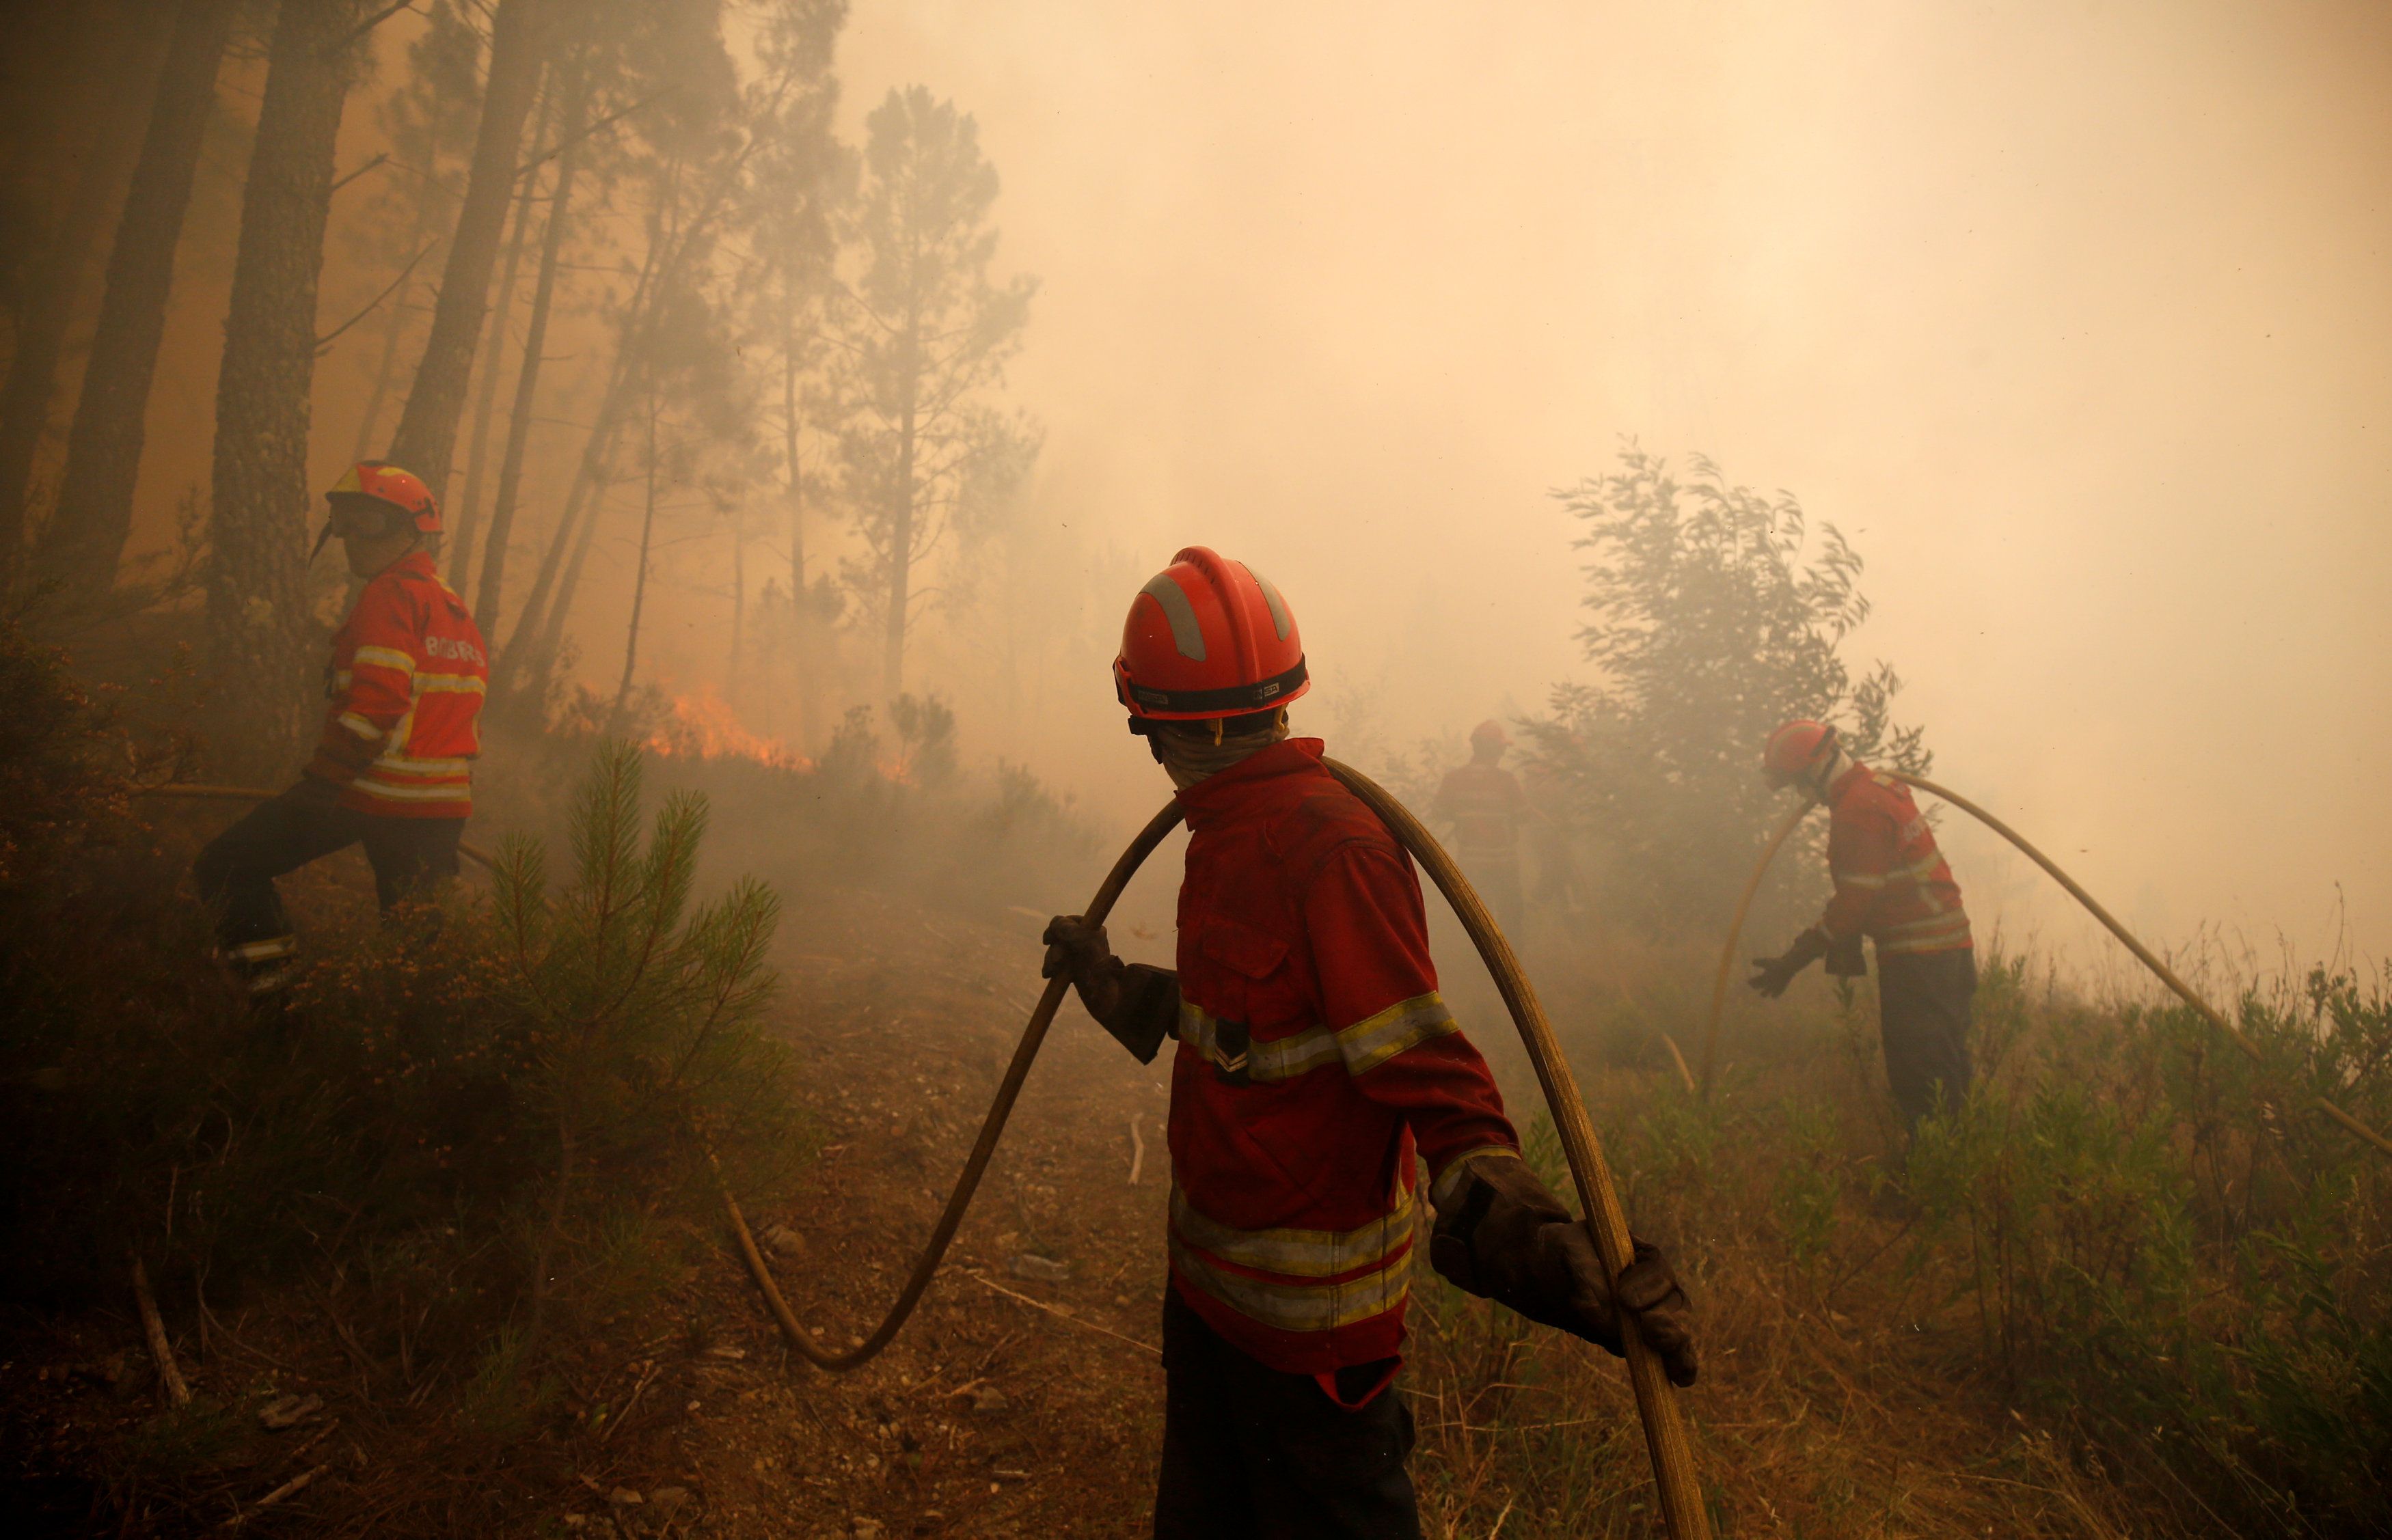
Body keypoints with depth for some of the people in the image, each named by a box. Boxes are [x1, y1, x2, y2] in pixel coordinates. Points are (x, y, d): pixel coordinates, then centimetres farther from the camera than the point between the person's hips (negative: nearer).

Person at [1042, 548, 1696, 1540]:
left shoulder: (1332, 846, -26)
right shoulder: (1227, 832, 2)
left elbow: (1423, 1064, -31)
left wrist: (1505, 1218, -44)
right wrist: (1108, 979, 30)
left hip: (1306, 1312, -9)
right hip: (1208, 1267, 9)